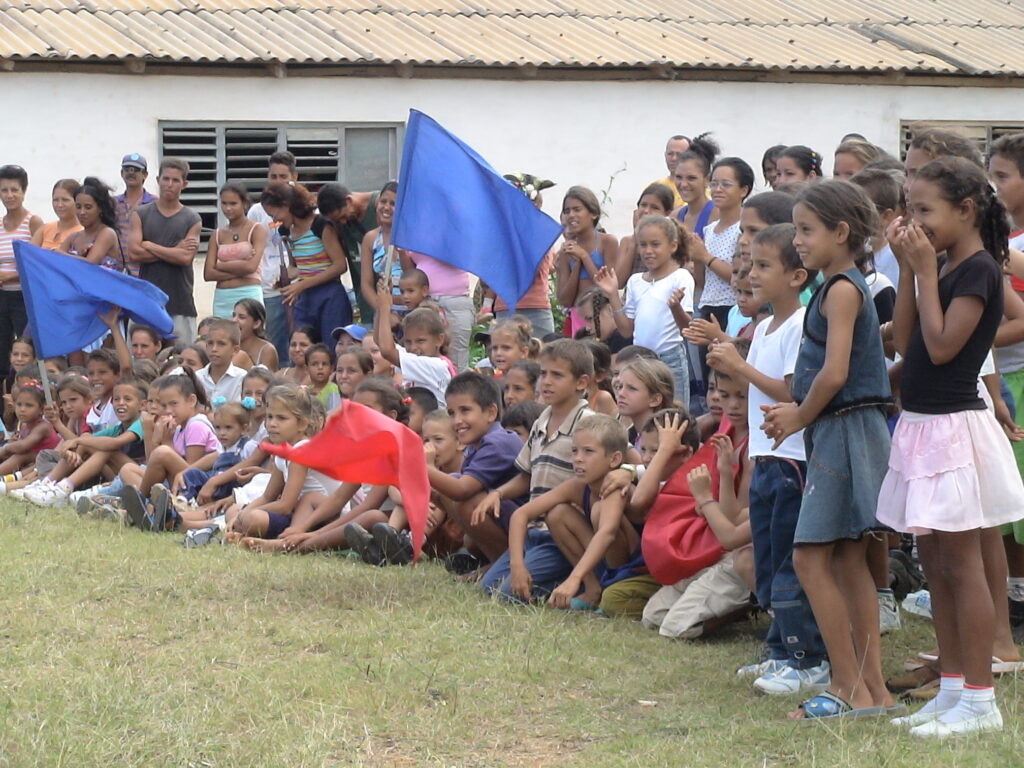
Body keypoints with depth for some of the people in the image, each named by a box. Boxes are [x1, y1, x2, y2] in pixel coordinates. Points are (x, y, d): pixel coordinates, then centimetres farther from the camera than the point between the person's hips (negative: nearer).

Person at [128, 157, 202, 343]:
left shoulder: (192, 220, 7)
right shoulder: (141, 215, 9)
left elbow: (186, 258, -7)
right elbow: (133, 253, -4)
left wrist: (149, 246, -4)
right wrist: (174, 251, -5)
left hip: (180, 303, 0)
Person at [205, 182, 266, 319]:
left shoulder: (257, 230, 1)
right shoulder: (218, 234, 12)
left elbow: (251, 266, -12)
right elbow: (208, 274, 3)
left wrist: (220, 265, -1)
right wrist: (240, 269, -7)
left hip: (249, 296, -4)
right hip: (222, 297, 4)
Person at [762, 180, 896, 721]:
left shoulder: (842, 289, -14)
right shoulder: (846, 286, 15)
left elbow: (834, 374, -22)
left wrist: (800, 418, -7)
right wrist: (795, 409, 6)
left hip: (846, 429, -10)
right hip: (842, 431, 10)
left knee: (811, 558, -8)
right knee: (848, 562, 11)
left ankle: (853, 689, -6)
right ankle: (872, 686, 14)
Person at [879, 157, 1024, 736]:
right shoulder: (943, 268, 13)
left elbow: (940, 346, -21)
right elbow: (906, 342, 8)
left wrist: (926, 271, -15)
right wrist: (909, 270, 3)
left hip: (954, 427, -9)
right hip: (923, 423, 9)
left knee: (962, 564, -6)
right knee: (935, 563, 13)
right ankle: (952, 688, 21)